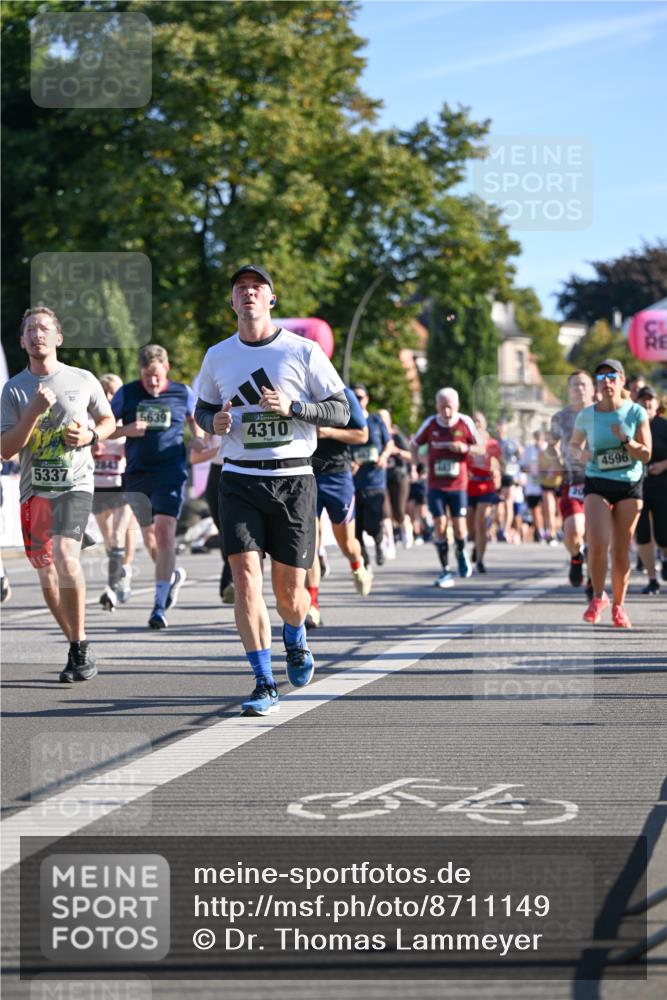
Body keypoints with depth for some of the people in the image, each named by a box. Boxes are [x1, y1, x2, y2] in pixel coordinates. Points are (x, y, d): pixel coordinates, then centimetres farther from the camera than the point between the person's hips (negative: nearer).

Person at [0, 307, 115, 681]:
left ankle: (81, 645, -15)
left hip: (75, 485, -3)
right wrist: (34, 412, -14)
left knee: (65, 556, -25)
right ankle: (77, 648, 22)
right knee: (47, 575, 7)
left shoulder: (83, 380, 2)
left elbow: (108, 420, 18)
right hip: (34, 490, 3)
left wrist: (91, 435, -4)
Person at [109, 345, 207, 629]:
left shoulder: (182, 393, 4)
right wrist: (126, 430, -12)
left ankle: (160, 605, -17)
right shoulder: (127, 393, 3)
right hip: (136, 474, 3)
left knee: (164, 530, -17)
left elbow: (195, 419, 22)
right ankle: (173, 575, 43)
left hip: (170, 472, -3)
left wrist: (198, 438, 1)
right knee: (148, 535, 13)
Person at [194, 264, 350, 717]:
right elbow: (203, 409, 20)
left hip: (293, 480, -1)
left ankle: (296, 640, 40)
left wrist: (291, 406, -16)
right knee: (246, 579, -14)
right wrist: (215, 421, -4)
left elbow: (340, 410, 0)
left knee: (290, 590, 4)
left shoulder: (303, 351, -1)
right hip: (240, 480, 2)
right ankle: (265, 686, -9)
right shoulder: (218, 356, 8)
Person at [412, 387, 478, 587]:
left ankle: (461, 552, 32)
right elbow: (415, 444, 12)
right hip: (436, 486, 0)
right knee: (440, 525, -5)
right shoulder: (430, 424, -4)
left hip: (458, 485, 0)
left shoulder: (465, 423, -5)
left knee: (459, 527, -3)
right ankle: (445, 570, 5)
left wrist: (465, 448, -16)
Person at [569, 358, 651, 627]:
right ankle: (598, 597, 7)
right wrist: (581, 454, -8)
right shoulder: (586, 415, -1)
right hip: (597, 485, 0)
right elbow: (573, 446, 15)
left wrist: (625, 439, -21)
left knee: (621, 551, 3)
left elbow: (646, 455, -5)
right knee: (597, 545, -16)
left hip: (629, 487, 0)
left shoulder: (636, 413, -4)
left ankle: (618, 605, 20)